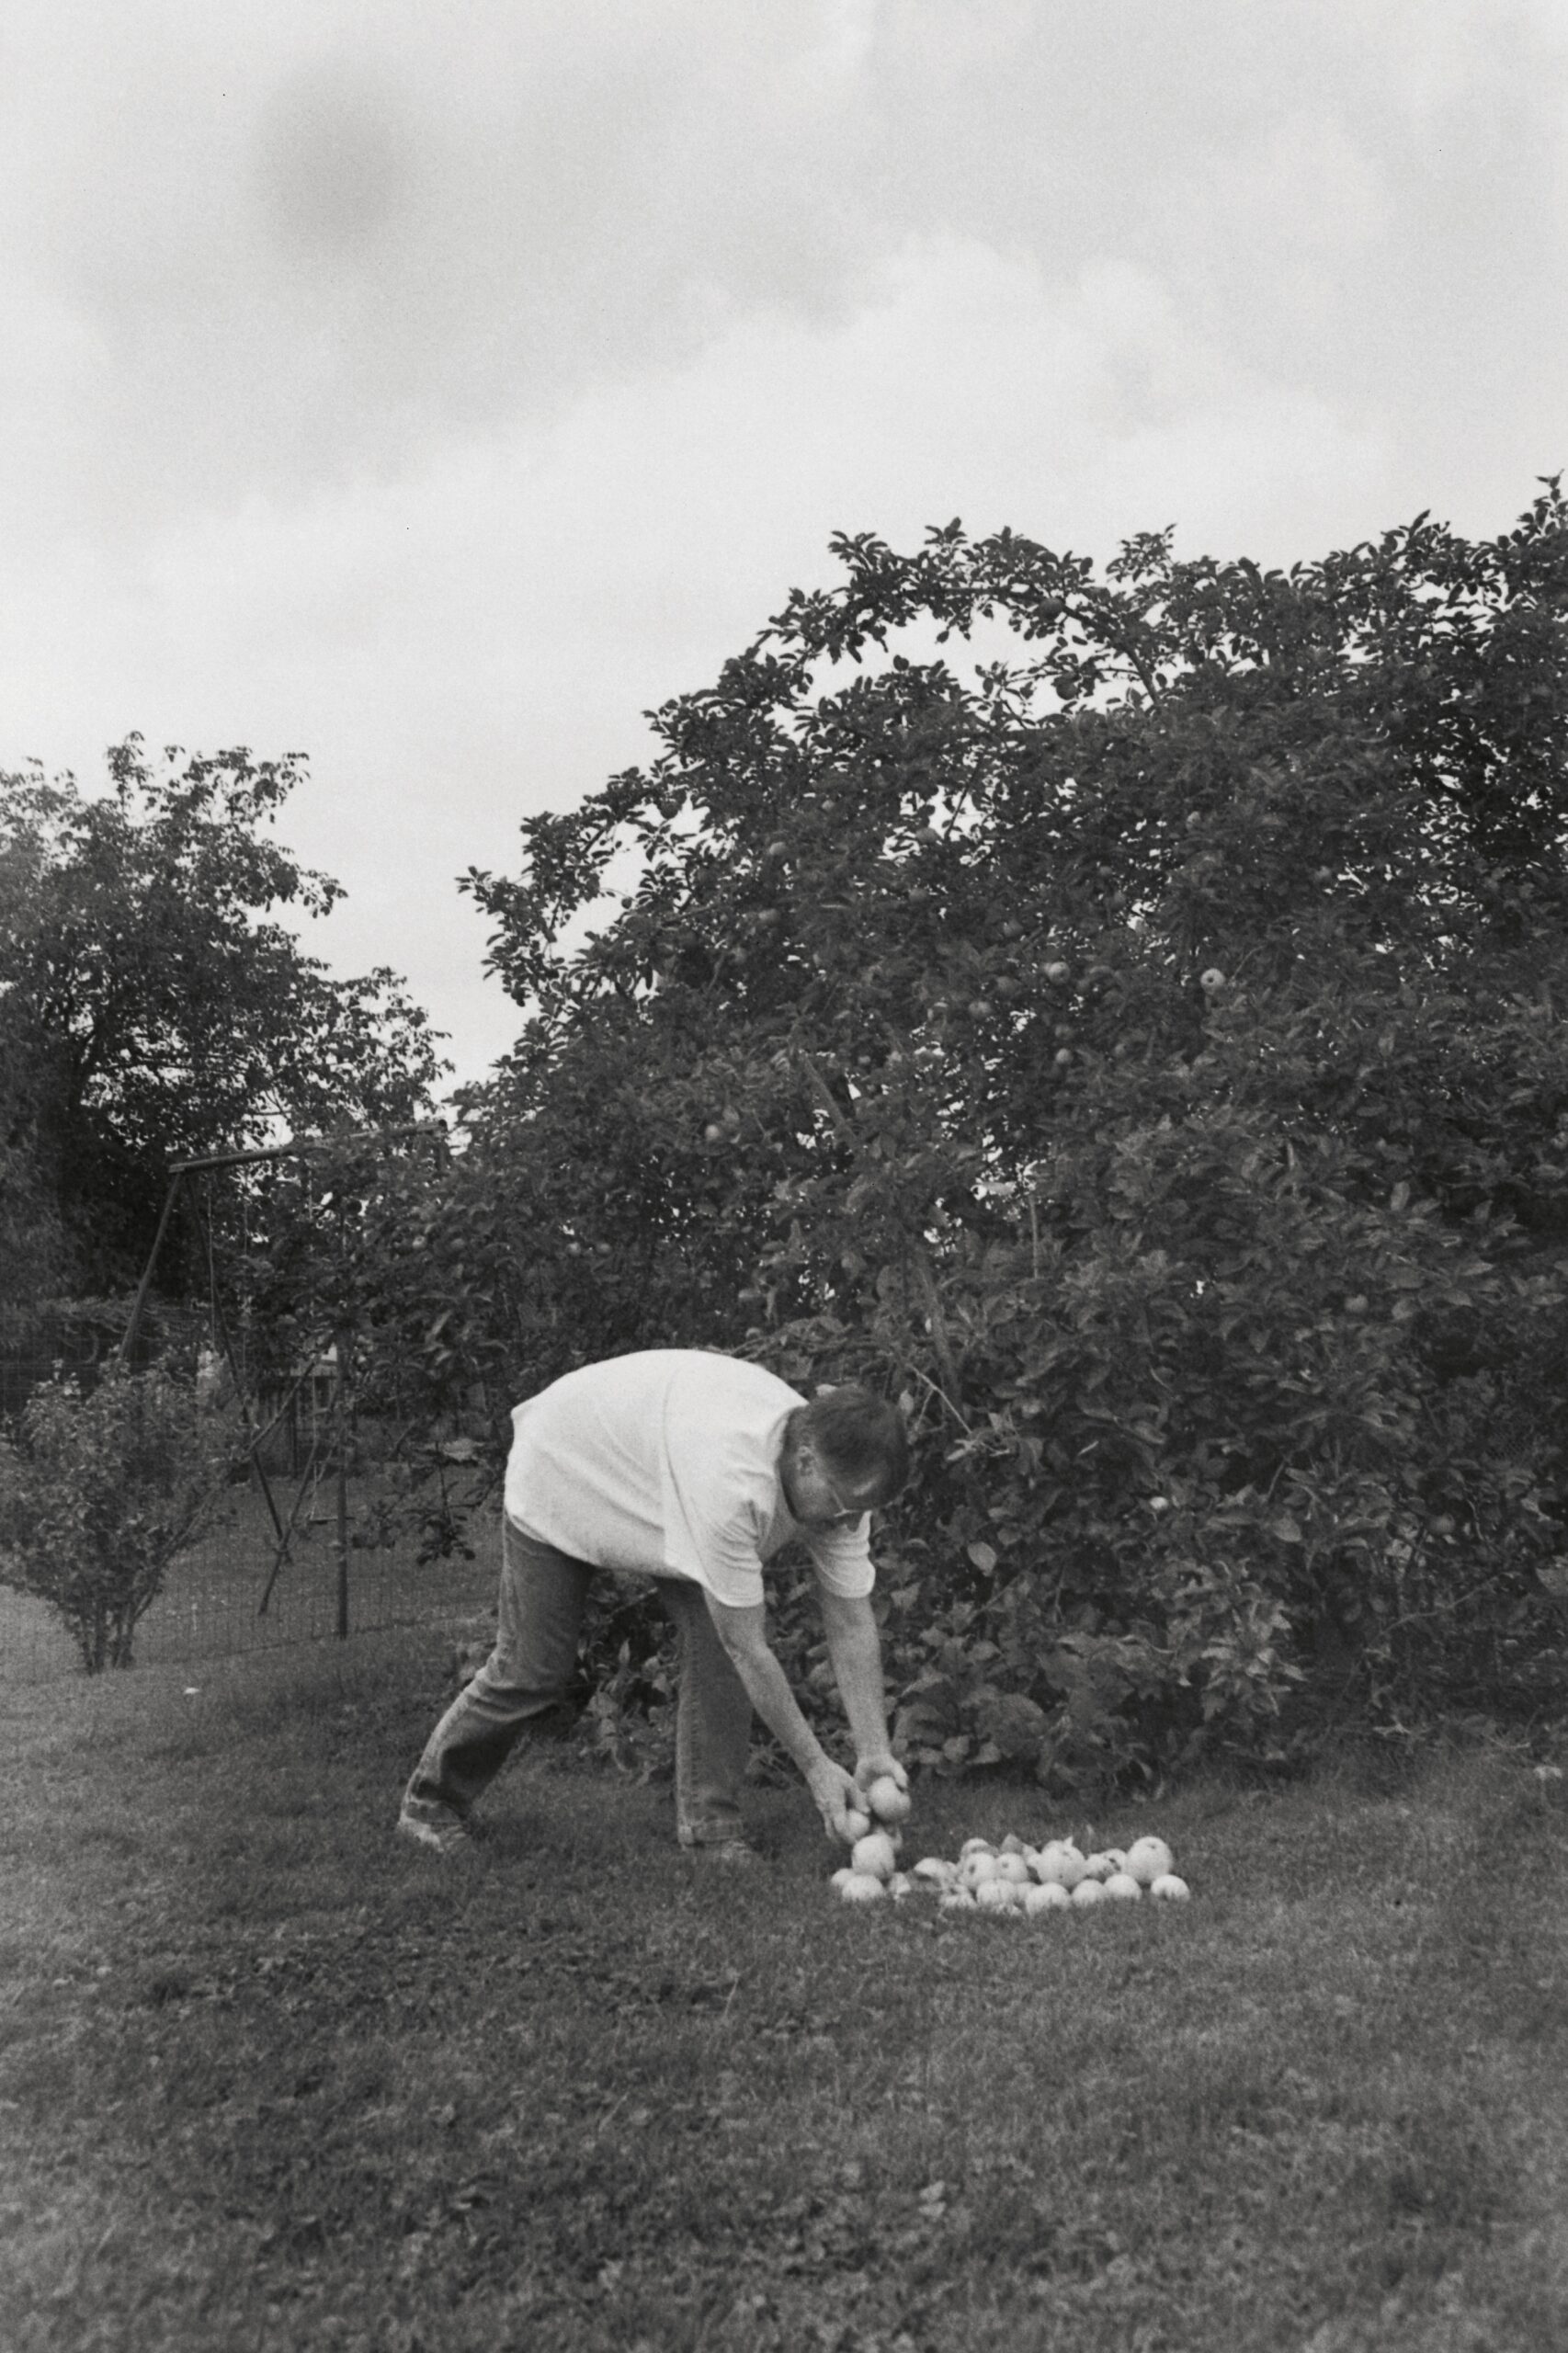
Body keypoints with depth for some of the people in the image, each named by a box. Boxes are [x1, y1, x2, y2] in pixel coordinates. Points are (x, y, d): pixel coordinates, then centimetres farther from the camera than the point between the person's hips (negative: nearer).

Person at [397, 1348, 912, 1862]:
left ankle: (709, 1820, 3)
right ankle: (432, 1801, 22)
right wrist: (815, 1765, -29)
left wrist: (874, 1752, -21)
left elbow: (851, 1622, -14)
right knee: (533, 1672, -2)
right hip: (557, 1472, -6)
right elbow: (747, 1649, -37)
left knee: (718, 1637, -13)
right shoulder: (732, 1483, -46)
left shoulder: (837, 1479, -23)